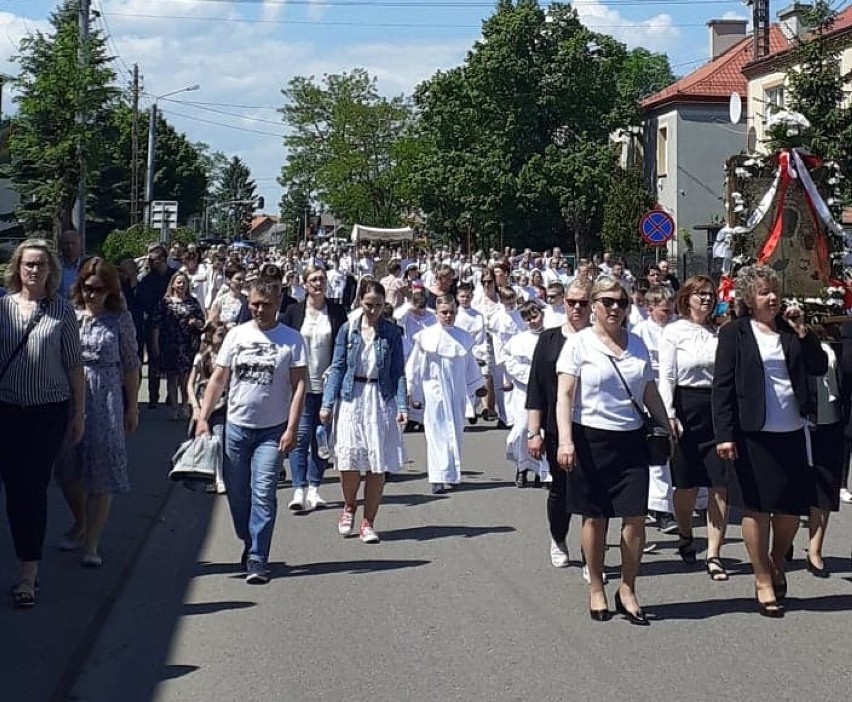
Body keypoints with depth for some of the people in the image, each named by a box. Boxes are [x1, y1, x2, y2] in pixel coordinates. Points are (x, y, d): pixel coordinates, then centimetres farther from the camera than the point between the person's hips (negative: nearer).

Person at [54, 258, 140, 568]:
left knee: (102, 472, -4)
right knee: (68, 468, 8)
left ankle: (92, 542, 5)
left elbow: (130, 364, 3)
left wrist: (132, 408, 3)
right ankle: (80, 523, 34)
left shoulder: (120, 319, -1)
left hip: (105, 401, -2)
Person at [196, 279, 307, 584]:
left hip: (272, 430, -3)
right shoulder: (237, 335, 6)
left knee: (263, 495, -10)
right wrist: (203, 417, 2)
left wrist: (291, 428, -12)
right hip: (236, 426, 3)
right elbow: (218, 379, 9)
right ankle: (249, 544, 30)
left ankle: (257, 559, -7)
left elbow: (298, 385, -5)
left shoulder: (291, 339, -2)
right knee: (237, 493, 9)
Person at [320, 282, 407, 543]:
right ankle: (349, 507, 22)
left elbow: (398, 372, 3)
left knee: (378, 464, -1)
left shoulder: (392, 332, 3)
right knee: (349, 458, -8)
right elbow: (337, 367, 5)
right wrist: (327, 404, -2)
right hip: (351, 398, 0)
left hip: (382, 399, 0)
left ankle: (368, 522, 10)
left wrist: (402, 406, -8)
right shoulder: (348, 330, 3)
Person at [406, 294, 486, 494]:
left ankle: (452, 474, 17)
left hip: (457, 392, 4)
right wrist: (411, 390, 3)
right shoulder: (426, 337, -3)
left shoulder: (463, 338, 7)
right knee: (437, 433, -6)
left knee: (455, 432, 7)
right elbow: (415, 367, 2)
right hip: (434, 392, -3)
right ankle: (438, 478, -8)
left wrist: (478, 386, 25)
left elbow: (470, 365, 19)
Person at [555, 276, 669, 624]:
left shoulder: (637, 345, 11)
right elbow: (565, 395, -8)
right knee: (595, 518, 5)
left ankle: (627, 590, 13)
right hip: (591, 439, -3)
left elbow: (650, 394, 18)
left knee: (635, 517, -2)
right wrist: (565, 440, -18)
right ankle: (596, 589, 20)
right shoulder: (579, 343, -2)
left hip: (631, 439, 4)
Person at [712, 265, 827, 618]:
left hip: (792, 432, 4)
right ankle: (763, 582, 14)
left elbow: (819, 367, 5)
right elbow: (722, 386, -6)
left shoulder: (790, 329, 9)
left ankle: (776, 562, 34)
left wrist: (802, 331, -5)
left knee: (792, 507, 7)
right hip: (754, 433, -4)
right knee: (756, 507, 3)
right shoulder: (734, 333, -3)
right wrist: (724, 435, -12)